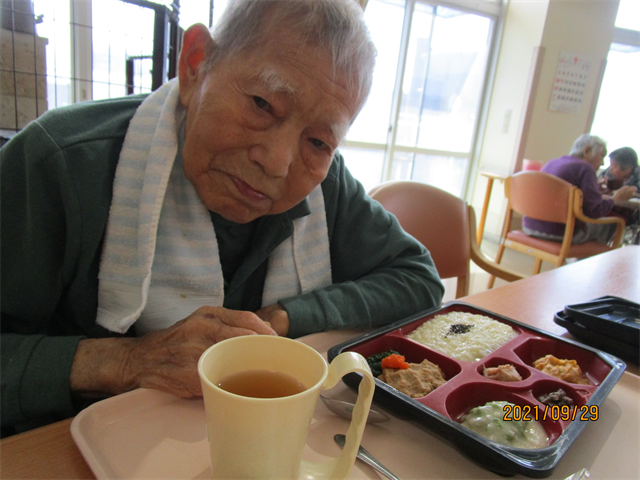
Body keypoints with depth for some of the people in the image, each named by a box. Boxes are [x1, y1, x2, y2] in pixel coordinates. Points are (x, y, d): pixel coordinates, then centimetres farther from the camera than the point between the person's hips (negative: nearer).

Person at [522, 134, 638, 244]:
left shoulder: (551, 163, 13)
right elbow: (595, 210, -14)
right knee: (608, 224, 15)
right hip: (559, 234, -8)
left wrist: (596, 189, 29)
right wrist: (616, 198, 4)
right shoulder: (585, 169, -10)